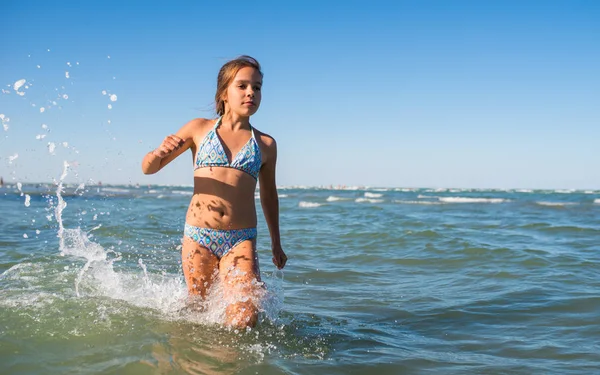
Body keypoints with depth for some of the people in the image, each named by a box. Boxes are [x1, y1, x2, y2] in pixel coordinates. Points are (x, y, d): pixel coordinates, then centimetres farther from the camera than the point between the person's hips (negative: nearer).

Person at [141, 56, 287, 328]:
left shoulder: (266, 144, 8)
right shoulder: (199, 128, 6)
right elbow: (148, 168, 8)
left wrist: (276, 243, 28)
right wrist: (159, 152, -16)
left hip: (241, 241, 0)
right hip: (197, 236, 0)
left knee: (245, 318, -15)